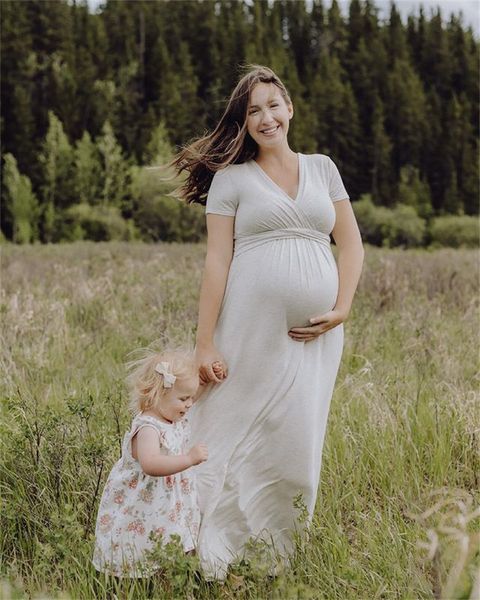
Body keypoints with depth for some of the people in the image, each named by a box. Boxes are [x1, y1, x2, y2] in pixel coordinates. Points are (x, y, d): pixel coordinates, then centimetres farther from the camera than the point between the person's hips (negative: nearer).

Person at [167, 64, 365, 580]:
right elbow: (216, 261, -2)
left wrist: (341, 309, -2)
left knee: (299, 441, 7)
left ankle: (282, 554, 19)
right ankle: (217, 559, 7)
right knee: (238, 438, -2)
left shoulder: (322, 168, 14)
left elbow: (351, 244, 12)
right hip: (252, 331, -3)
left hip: (315, 333, 3)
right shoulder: (230, 179, 3)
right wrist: (204, 342, -8)